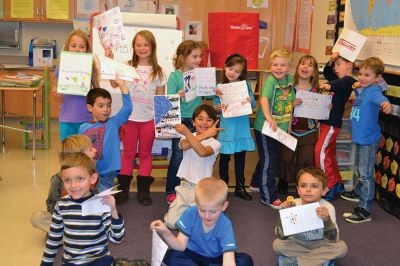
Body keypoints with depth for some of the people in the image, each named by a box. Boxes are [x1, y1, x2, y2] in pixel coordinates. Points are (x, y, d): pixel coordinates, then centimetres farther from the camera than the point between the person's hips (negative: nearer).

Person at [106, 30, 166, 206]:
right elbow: (114, 84, -13)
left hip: (149, 119, 0)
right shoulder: (128, 67, 1)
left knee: (145, 154, 10)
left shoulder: (158, 71, 2)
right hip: (130, 117, 0)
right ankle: (123, 189, 19)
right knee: (128, 153, 9)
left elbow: (161, 98, 4)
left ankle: (143, 190, 19)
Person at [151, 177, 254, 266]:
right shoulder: (190, 214, -18)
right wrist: (166, 233, -38)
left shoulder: (225, 226, -25)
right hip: (193, 256, 1)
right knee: (170, 256, -28)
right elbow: (181, 246, -18)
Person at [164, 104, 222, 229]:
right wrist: (205, 134, -21)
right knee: (171, 222, -8)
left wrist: (187, 132, -39)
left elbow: (202, 152, -28)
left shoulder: (215, 143, -5)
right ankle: (189, 209, 22)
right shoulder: (187, 137, 5)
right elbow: (184, 146, -21)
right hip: (184, 186, 3)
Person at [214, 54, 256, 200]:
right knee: (224, 157, 8)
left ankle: (240, 187, 24)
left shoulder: (245, 85, 2)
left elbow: (253, 104, 3)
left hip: (242, 127, 2)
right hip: (226, 127, -2)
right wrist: (218, 108, -22)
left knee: (240, 157, 12)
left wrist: (250, 102, -18)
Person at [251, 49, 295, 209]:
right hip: (265, 127, -8)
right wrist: (269, 118, -50)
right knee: (268, 160, -1)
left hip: (281, 127, 8)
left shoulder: (290, 79, 2)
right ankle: (268, 197, 9)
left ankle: (257, 182, 43)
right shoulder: (270, 80, -20)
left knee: (274, 156, 22)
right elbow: (264, 99, -37)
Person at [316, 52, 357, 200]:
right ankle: (338, 184, 25)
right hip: (326, 121, 10)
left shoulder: (348, 80, -11)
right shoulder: (339, 79, 15)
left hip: (333, 123, -10)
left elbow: (341, 84, -32)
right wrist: (331, 61, 6)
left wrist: (330, 85, -53)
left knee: (320, 151, -13)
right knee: (330, 153, 15)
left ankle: (331, 185, -5)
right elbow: (326, 73, 25)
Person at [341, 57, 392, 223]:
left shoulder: (373, 91, -21)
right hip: (360, 137, 10)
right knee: (359, 170, 28)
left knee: (366, 174, -7)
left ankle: (364, 210, -3)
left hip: (369, 139, -10)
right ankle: (358, 193, 48)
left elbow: (380, 98, -44)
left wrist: (386, 104, -65)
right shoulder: (362, 90, 7)